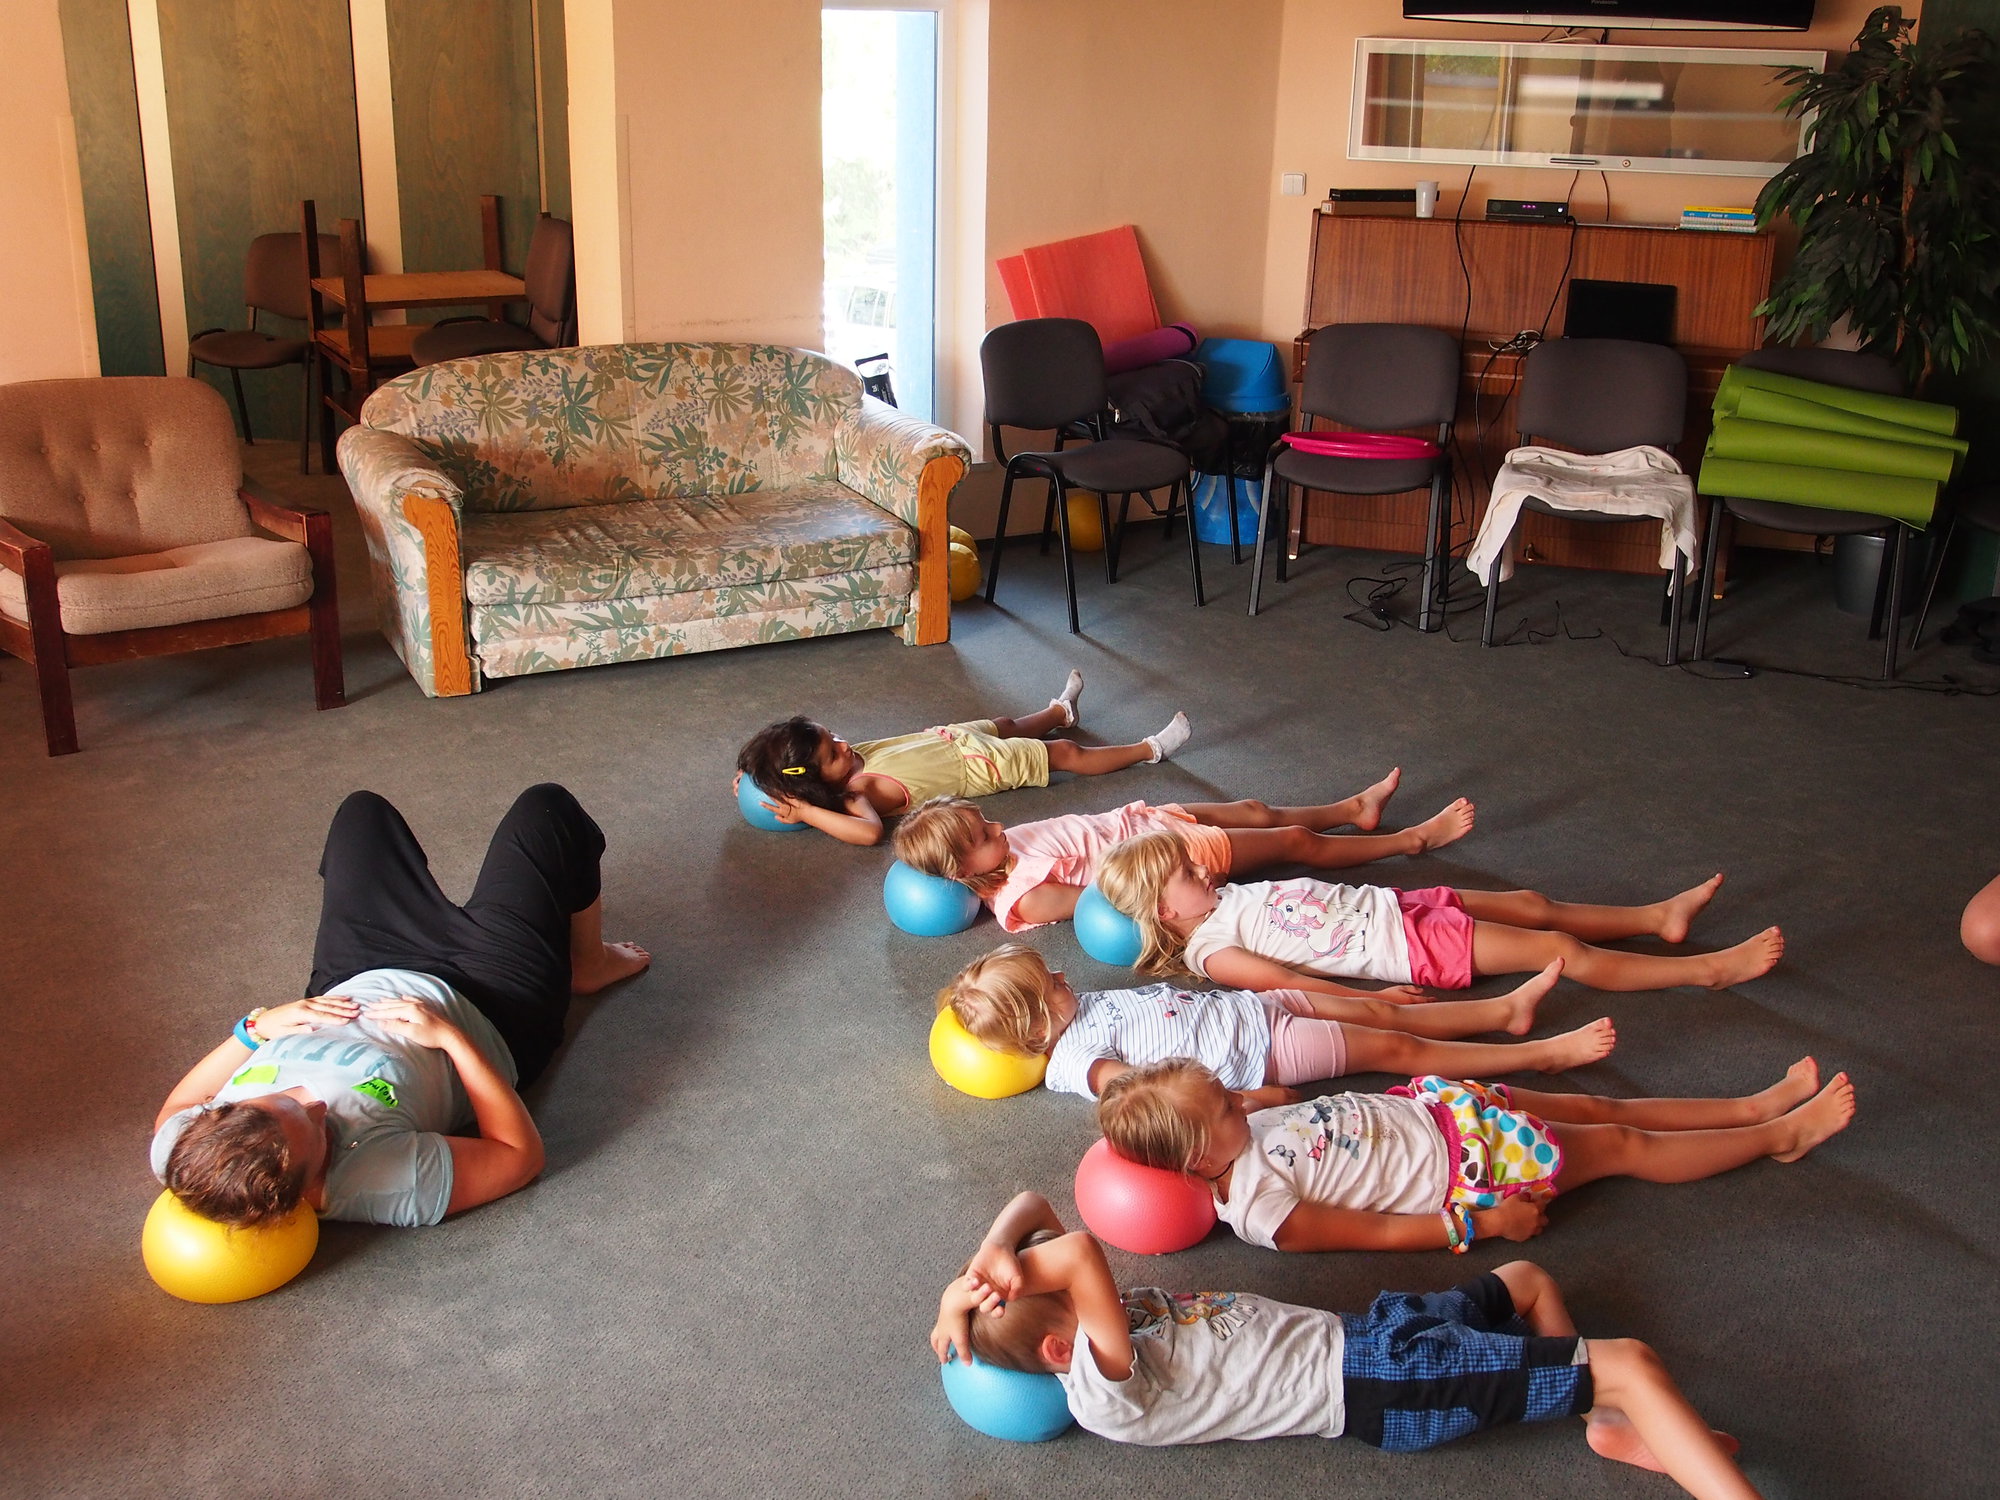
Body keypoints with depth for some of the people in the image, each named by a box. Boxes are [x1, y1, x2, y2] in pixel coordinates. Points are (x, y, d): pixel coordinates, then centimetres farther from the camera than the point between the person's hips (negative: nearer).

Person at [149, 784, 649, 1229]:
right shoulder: (383, 1187, -46)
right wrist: (452, 1037, -33)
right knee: (546, 806, 6)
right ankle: (589, 965, 38)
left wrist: (254, 1028, -22)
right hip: (485, 1011, -4)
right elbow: (523, 1155, -30)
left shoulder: (182, 1152, -35)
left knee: (363, 810, 22)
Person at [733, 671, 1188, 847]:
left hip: (948, 738, 8)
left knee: (1007, 725, 34)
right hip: (981, 765, -8)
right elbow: (870, 830, -55)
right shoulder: (855, 791, -36)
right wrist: (805, 812, -55)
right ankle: (1150, 750, 22)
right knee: (1067, 754, 5)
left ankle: (1061, 711, 66)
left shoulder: (847, 760, -16)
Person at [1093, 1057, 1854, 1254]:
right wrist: (1482, 1223, -18)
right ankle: (1781, 1136, 27)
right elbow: (1378, 1233, -23)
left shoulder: (1243, 1134, -9)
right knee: (1625, 1147, 6)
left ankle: (1759, 1105, 32)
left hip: (1431, 1108, 7)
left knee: (1600, 1109, 13)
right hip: (1465, 1169, -7)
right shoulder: (1260, 1211, -29)